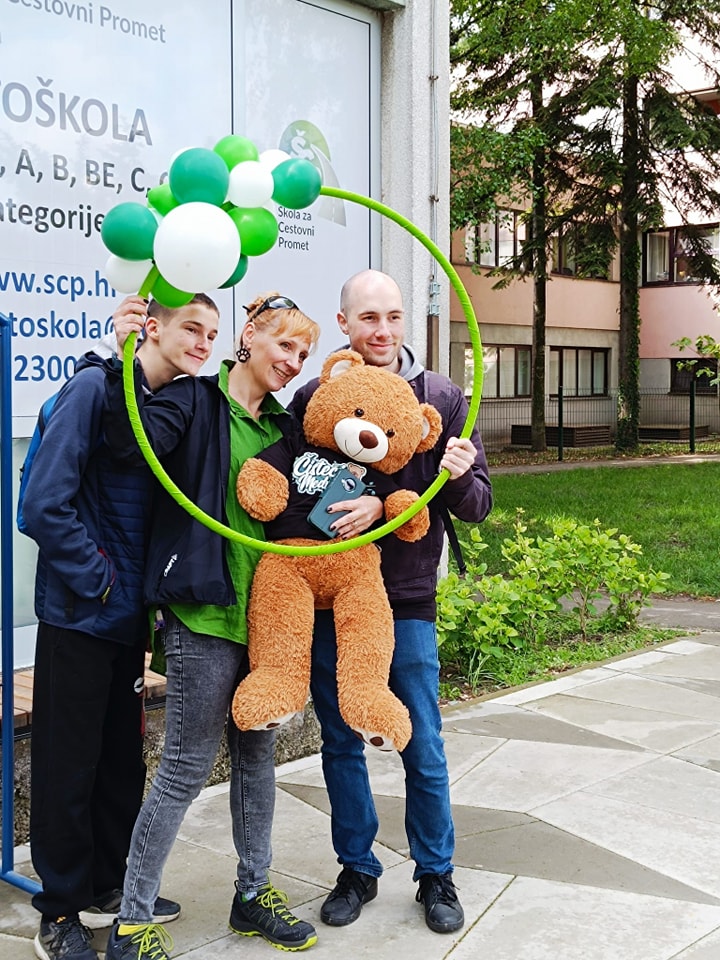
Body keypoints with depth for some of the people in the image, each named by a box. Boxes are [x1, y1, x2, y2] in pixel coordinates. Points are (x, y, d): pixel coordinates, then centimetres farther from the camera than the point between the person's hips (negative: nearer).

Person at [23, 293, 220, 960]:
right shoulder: (94, 387, -15)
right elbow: (45, 504, -21)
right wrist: (97, 581, -15)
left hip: (129, 615, 7)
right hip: (79, 615, -7)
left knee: (123, 756, 16)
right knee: (68, 764, 4)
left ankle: (108, 888, 32)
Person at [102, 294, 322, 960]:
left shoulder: (284, 425, 15)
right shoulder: (196, 402, -6)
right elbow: (138, 439, -25)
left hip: (265, 611, 7)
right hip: (206, 611, -7)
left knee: (257, 753, 16)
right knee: (188, 767, -2)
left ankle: (254, 892, 32)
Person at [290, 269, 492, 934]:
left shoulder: (441, 398, -2)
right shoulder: (312, 398, -1)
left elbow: (477, 506, -3)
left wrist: (459, 478, -23)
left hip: (407, 598, -1)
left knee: (423, 749, 6)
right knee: (340, 743, 11)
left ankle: (436, 876, 25)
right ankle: (357, 870, 29)